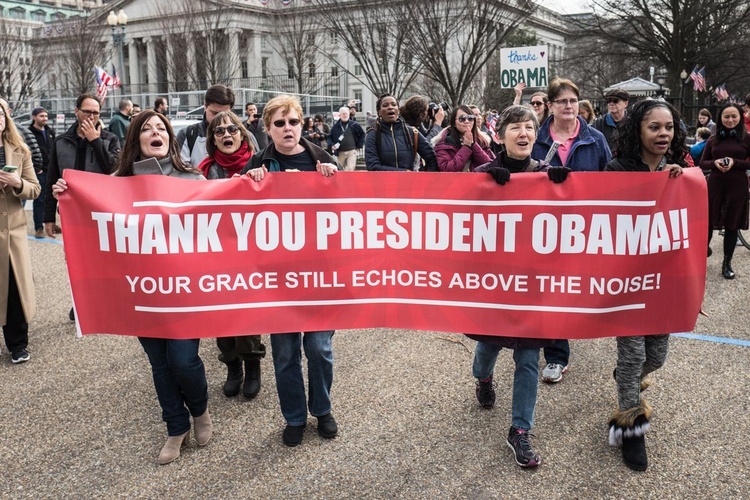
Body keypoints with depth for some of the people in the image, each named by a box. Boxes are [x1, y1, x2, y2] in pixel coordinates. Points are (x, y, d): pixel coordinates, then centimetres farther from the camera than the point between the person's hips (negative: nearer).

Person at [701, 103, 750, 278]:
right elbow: (702, 163, 9)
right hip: (714, 185, 2)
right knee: (708, 222, 5)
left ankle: (727, 263, 17)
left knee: (732, 225, 6)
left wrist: (735, 162, -17)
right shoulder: (713, 139, 6)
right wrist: (715, 163, -10)